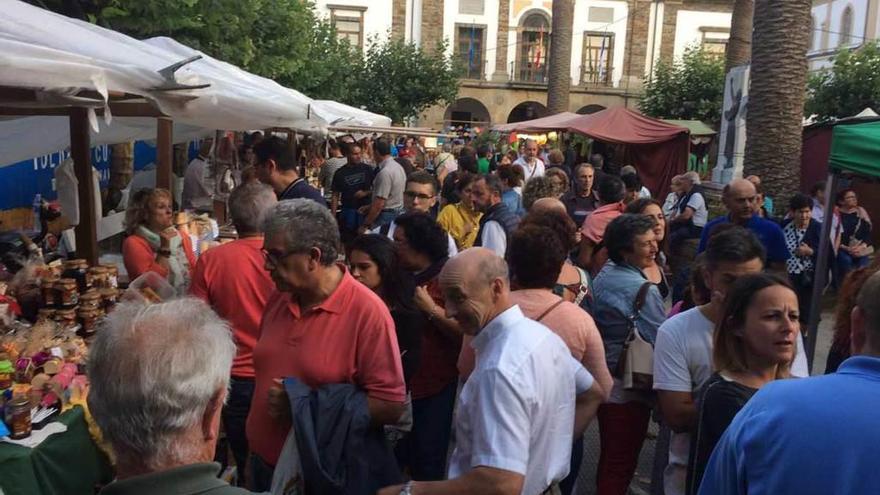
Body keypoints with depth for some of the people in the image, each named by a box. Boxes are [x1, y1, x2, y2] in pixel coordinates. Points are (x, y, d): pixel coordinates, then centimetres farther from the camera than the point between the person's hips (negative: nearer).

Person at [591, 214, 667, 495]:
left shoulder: (604, 274, 4)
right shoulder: (643, 290, -22)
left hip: (602, 381, 8)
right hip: (630, 388, -8)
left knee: (609, 456, 22)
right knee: (622, 462, 6)